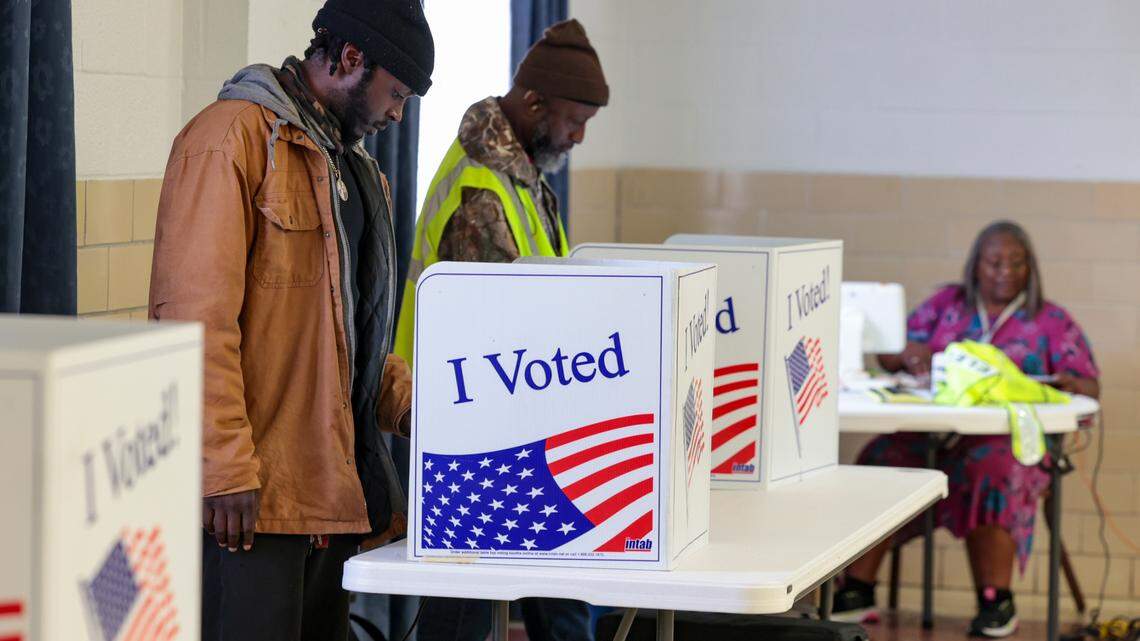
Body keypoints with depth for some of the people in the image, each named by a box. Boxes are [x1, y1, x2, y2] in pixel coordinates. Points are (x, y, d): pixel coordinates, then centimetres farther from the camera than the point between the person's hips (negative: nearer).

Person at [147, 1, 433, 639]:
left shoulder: (351, 161, 21)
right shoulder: (234, 137, -9)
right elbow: (197, 314, -17)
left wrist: (409, 400, 12)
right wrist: (226, 469, -21)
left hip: (334, 486, 9)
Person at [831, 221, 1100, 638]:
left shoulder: (1052, 321, 11)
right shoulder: (947, 303, 17)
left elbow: (1090, 388, 6)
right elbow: (888, 356, 15)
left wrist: (1065, 384, -19)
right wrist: (909, 354, -10)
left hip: (1011, 441, -2)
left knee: (988, 471, -38)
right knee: (880, 458, -27)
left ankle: (996, 601, -28)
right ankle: (857, 592, -25)